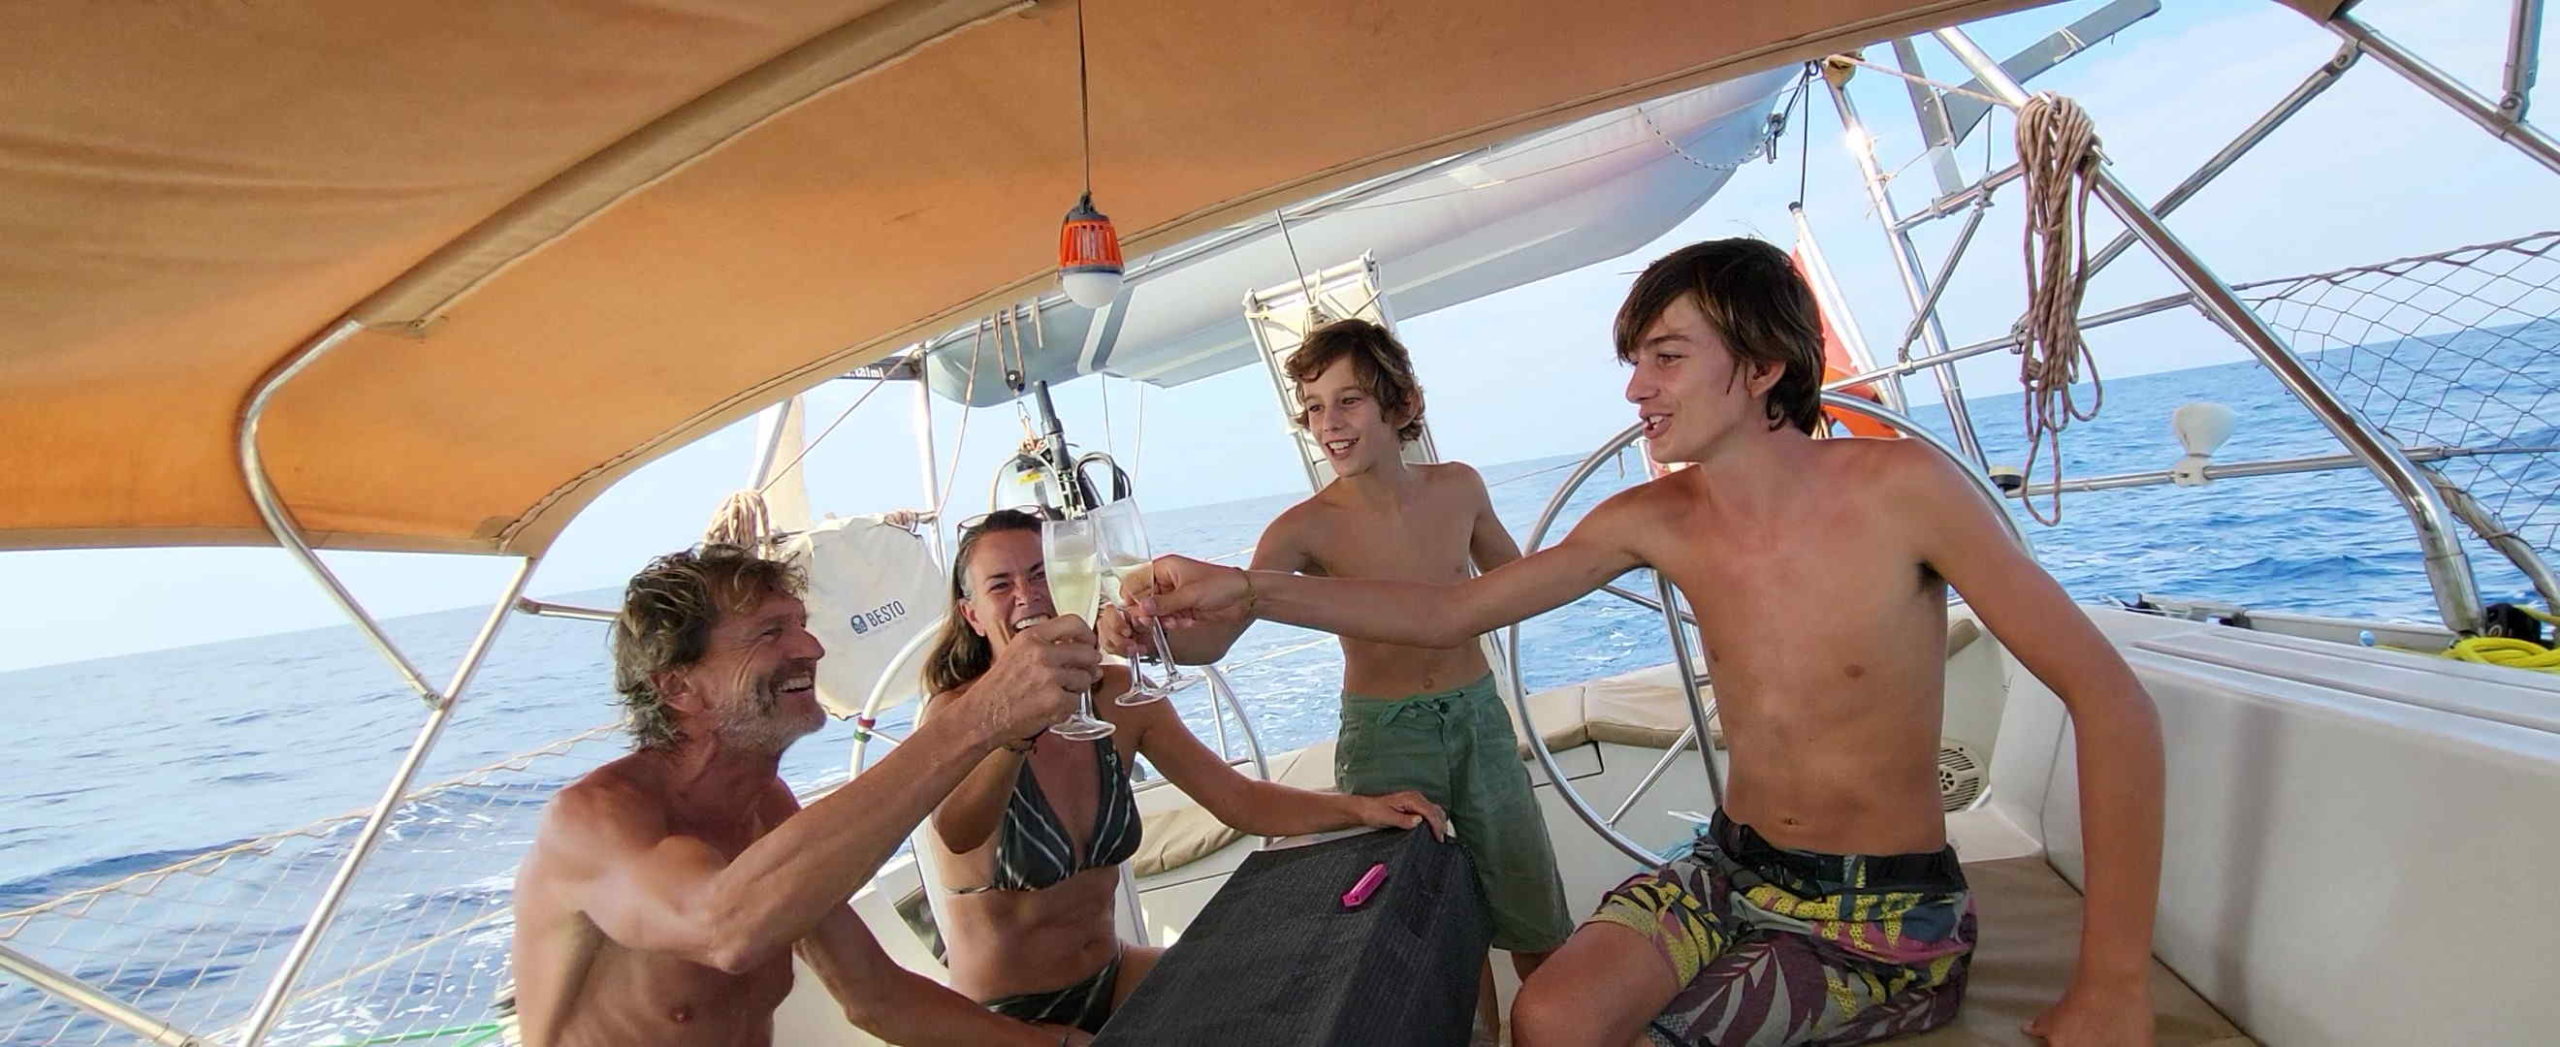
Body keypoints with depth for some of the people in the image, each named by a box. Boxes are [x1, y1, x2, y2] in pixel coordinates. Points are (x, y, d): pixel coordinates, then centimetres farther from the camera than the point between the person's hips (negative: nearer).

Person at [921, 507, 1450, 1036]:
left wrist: (1360, 807, -17)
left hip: (1110, 976, 5)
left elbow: (1240, 800, -2)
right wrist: (1018, 726, -61)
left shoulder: (1119, 696, -3)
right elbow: (957, 833, -40)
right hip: (1004, 1019, -5)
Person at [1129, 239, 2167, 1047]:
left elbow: (2111, 701, -15)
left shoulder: (1902, 488, -17)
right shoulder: (1653, 520, -5)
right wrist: (1251, 591, -17)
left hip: (1892, 919, -3)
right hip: (1731, 873, 4)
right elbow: (1450, 611, -6)